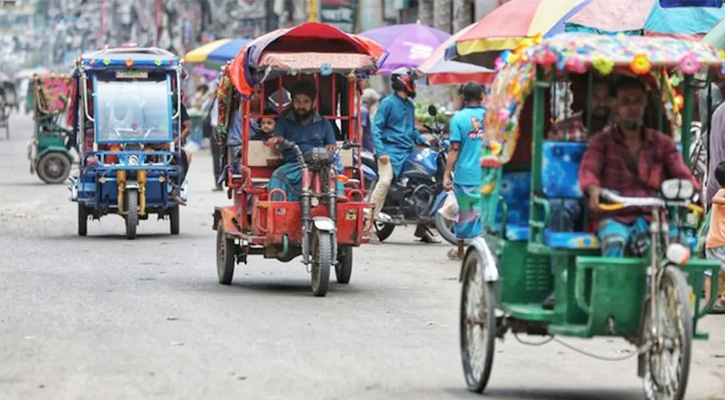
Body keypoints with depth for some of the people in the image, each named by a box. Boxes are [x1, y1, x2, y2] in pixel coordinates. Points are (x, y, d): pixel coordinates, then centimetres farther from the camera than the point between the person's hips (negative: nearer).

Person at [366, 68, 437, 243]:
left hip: (408, 152, 8)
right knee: (384, 182, -24)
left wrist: (422, 141, 10)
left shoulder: (409, 105, 19)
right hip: (391, 151, -8)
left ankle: (422, 228, 14)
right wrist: (381, 151, -18)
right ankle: (368, 225, -24)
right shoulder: (388, 103, -4)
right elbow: (376, 127, -8)